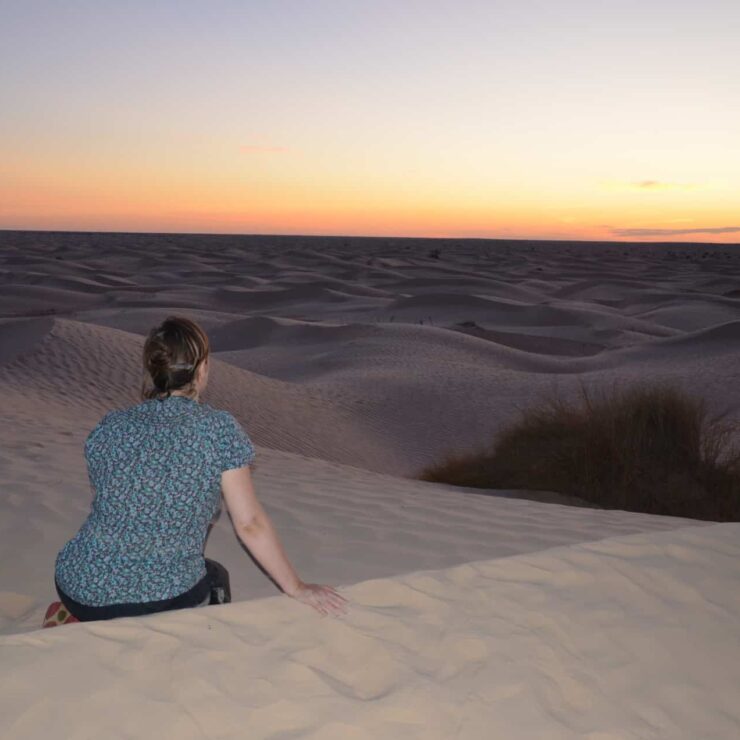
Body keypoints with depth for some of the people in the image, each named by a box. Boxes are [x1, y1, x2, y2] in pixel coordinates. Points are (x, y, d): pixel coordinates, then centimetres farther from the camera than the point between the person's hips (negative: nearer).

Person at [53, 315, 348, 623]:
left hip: (78, 593, 3)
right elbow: (249, 523, -9)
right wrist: (296, 588, 2)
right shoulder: (218, 429, -8)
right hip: (163, 600, -3)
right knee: (215, 575, 31)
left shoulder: (108, 426, 3)